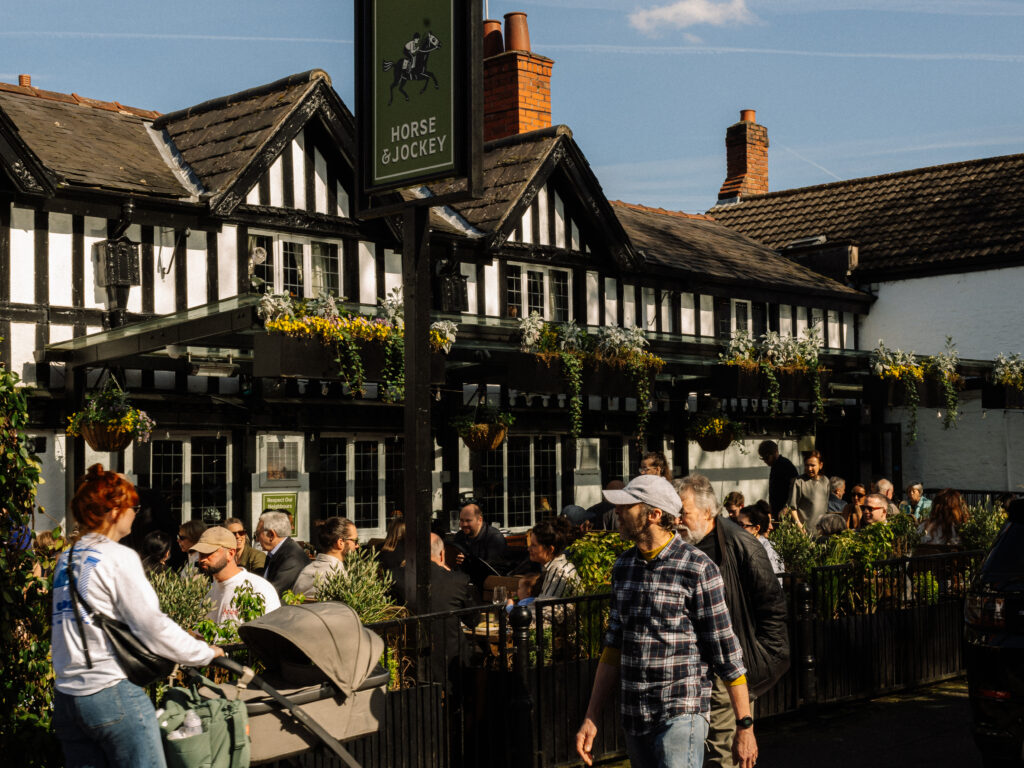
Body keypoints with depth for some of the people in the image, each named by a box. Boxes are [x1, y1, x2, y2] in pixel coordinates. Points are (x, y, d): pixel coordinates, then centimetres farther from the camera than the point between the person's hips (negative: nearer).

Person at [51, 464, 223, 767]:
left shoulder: (66, 559, 13)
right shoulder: (118, 558, -10)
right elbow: (151, 625, -13)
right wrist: (205, 652, -1)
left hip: (66, 694, 8)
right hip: (113, 693, -8)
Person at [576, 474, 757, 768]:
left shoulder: (698, 569, -10)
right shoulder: (623, 567, 9)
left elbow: (726, 651, -7)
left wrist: (745, 725, -6)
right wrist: (591, 718, 13)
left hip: (681, 714, -6)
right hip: (634, 720, 6)